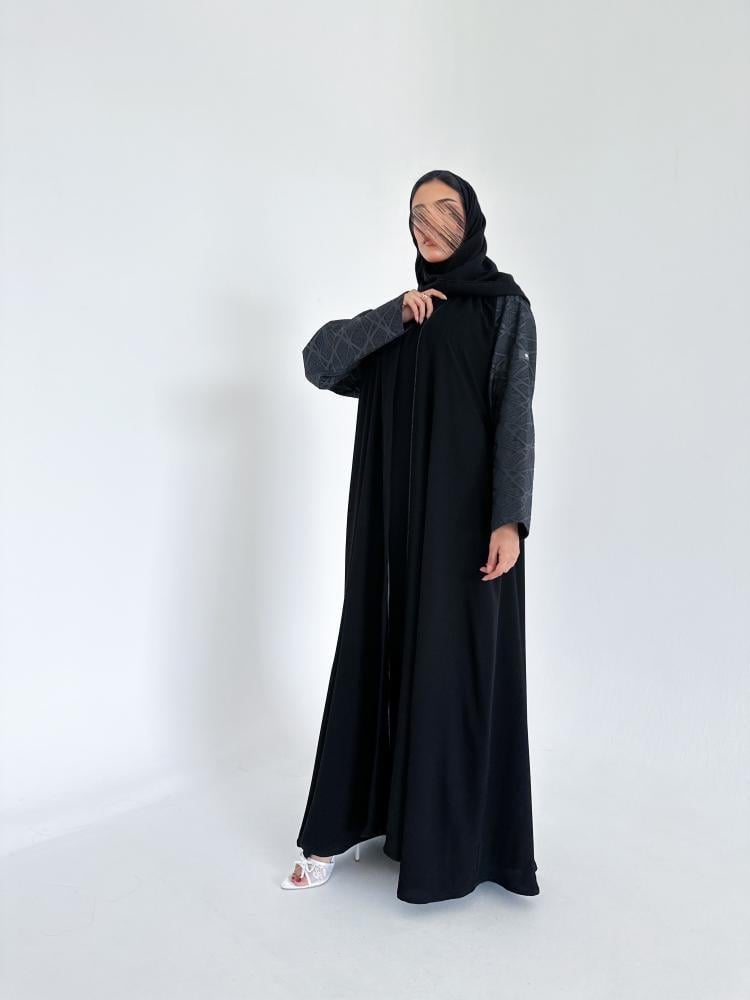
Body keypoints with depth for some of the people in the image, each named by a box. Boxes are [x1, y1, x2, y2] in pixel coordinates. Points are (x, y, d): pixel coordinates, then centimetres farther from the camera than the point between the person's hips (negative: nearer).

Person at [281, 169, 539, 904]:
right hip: (398, 515, 5)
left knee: (455, 664, -2)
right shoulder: (399, 315, 16)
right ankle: (350, 819, 19)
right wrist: (395, 314, -9)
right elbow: (317, 361, 2)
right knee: (381, 656, 8)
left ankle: (447, 844, 12)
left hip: (467, 514, -5)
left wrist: (510, 519, -21)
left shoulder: (506, 307, 1)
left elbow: (515, 417, -9)